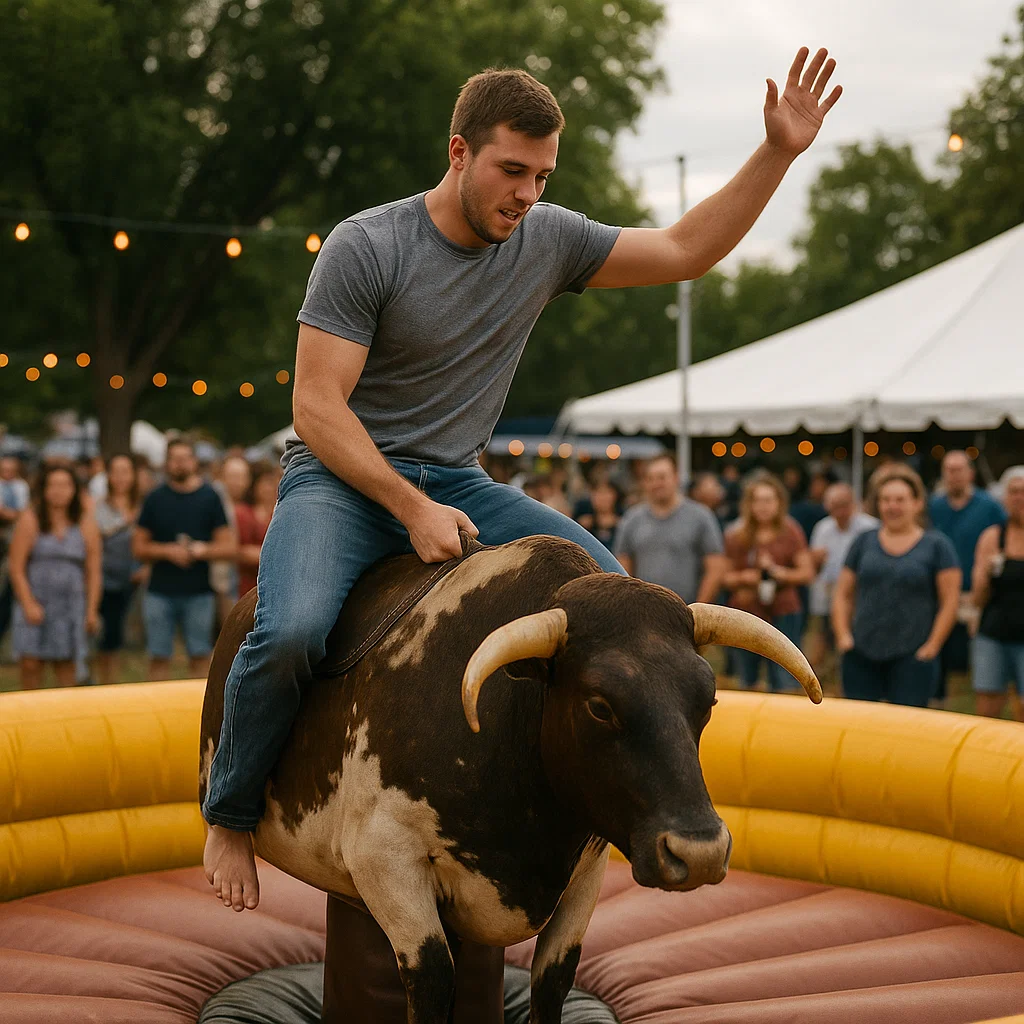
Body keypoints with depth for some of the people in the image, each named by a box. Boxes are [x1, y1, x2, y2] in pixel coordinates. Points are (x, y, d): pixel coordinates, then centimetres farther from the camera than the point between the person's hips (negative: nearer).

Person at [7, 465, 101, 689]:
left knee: (65, 666, 3)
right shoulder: (30, 521, 0)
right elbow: (17, 568, -3)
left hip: (71, 606, 1)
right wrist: (28, 604, -12)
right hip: (35, 606, -1)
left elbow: (93, 573, 7)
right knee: (30, 664, -6)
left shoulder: (86, 526, 6)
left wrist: (91, 611, 1)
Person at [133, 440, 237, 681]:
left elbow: (228, 547, 3)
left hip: (199, 591, -1)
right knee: (159, 658, 0)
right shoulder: (156, 498, 7)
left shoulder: (209, 497, 5)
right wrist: (168, 551, -10)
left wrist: (201, 550, -15)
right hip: (160, 591, 1)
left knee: (200, 657, 1)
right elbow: (138, 547, 6)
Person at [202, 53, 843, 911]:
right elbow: (316, 405, -15)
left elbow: (684, 251, 9)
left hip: (456, 484, 5)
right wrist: (411, 508, -22)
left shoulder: (547, 240, 2)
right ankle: (231, 815, -5)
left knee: (610, 588, -14)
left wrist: (779, 153, -1)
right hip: (342, 478, -5)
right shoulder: (365, 247, -13)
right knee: (292, 630, -32)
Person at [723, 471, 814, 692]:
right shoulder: (736, 535, 5)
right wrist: (742, 578, -10)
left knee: (786, 686, -7)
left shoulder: (790, 532, 1)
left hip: (782, 615, -2)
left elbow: (807, 573, 1)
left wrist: (780, 572, -15)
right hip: (745, 614, 2)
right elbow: (726, 576, 10)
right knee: (745, 685, 8)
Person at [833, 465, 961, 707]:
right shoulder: (864, 542, 11)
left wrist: (932, 645, -8)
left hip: (912, 657, -3)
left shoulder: (936, 545, 2)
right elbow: (843, 595, 13)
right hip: (862, 655, 3)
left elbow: (950, 601, -2)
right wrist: (843, 635, 1)